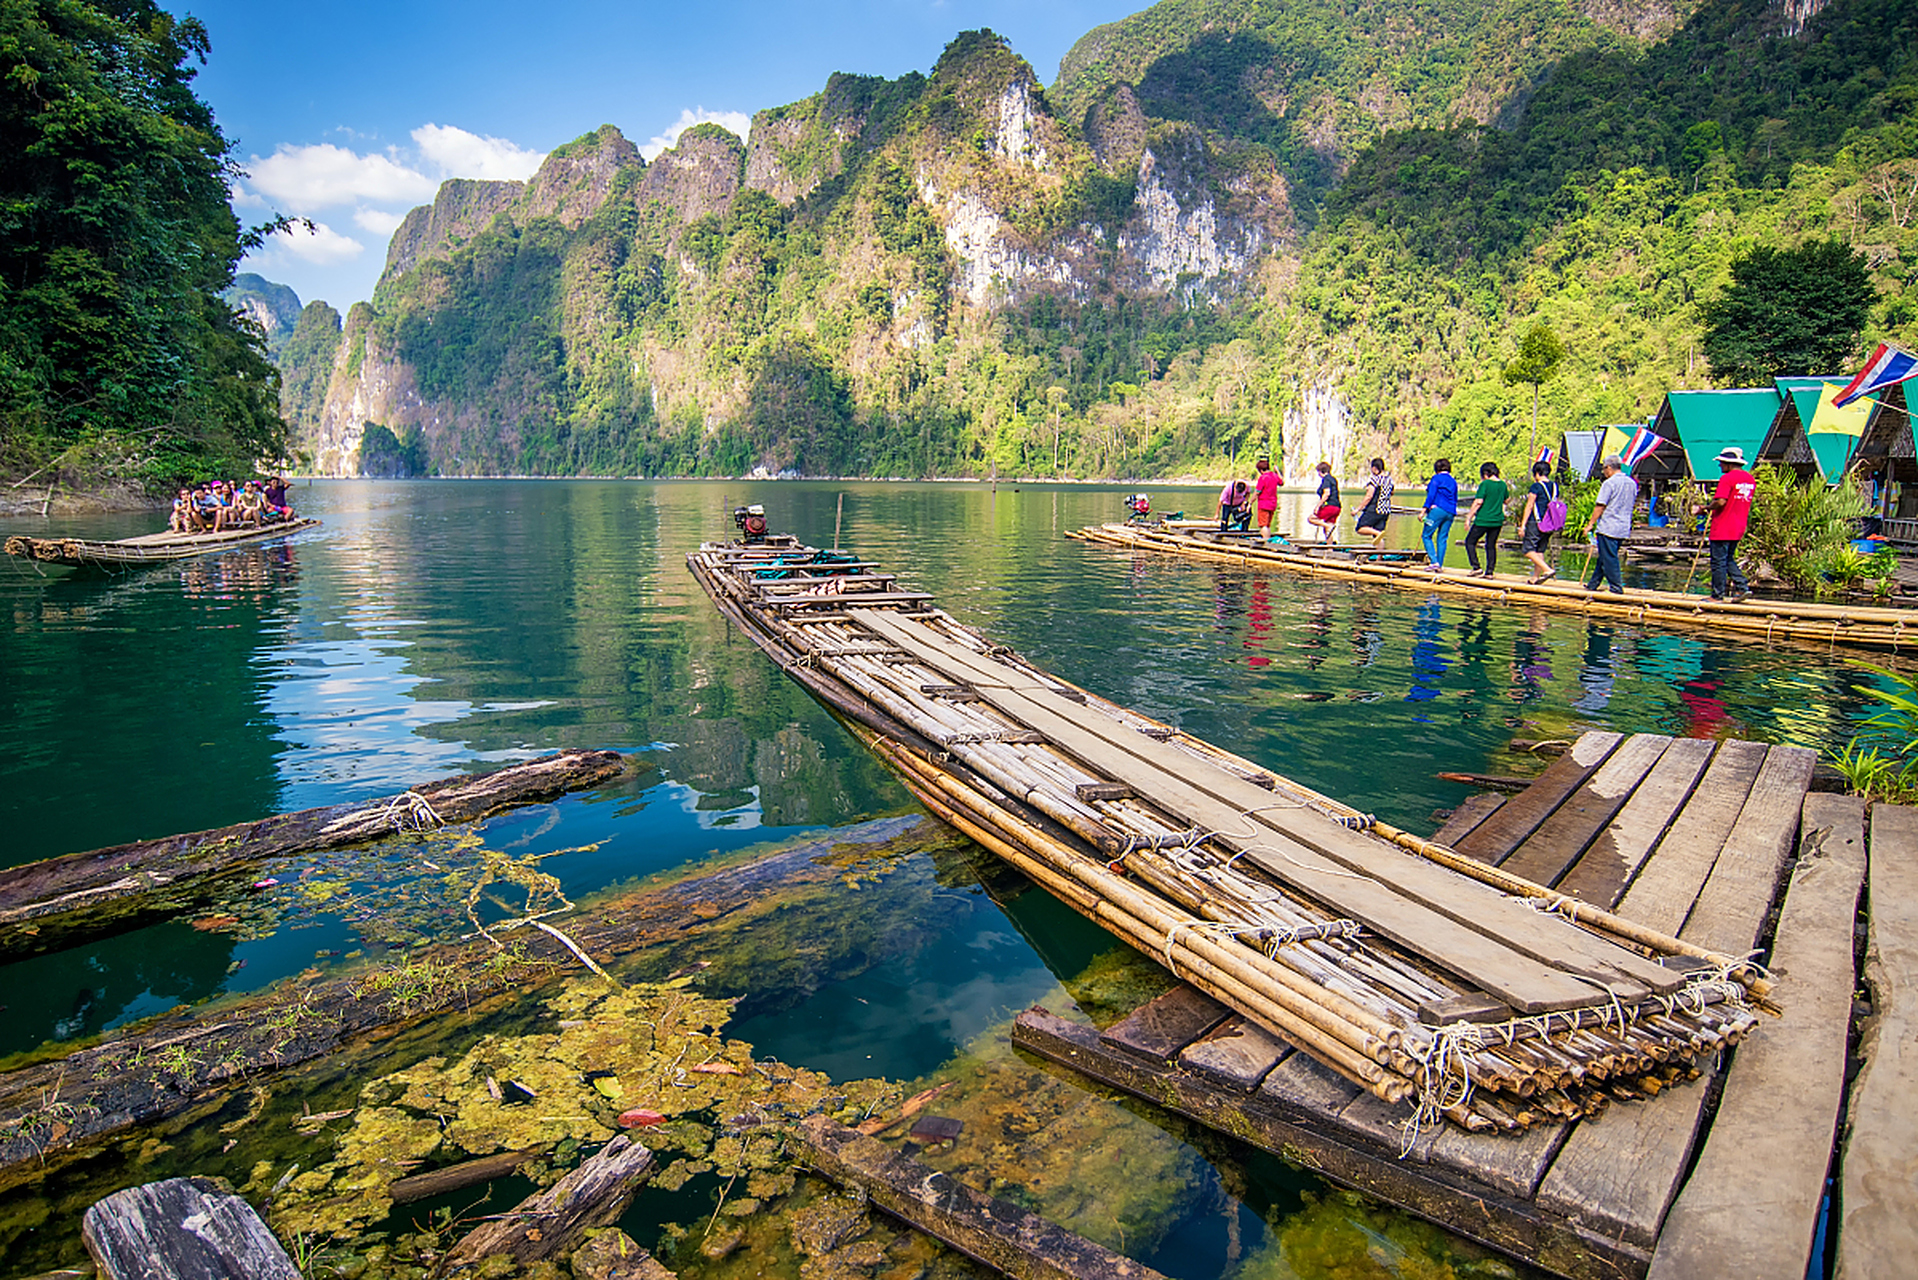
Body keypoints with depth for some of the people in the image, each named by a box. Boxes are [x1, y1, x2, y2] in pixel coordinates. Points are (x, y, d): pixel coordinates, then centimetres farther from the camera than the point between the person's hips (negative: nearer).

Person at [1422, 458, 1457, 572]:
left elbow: (1431, 495, -9)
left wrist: (1424, 511, -11)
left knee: (1427, 536, -2)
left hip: (1437, 510, -7)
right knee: (1442, 539, 8)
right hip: (1451, 513, 7)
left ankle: (1434, 562, -15)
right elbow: (1455, 499, 22)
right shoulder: (1453, 481, 19)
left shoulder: (1436, 478, -1)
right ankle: (1440, 566, 6)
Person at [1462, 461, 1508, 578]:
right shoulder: (1503, 484, 7)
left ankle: (1476, 567, -4)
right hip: (1497, 520, 6)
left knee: (1470, 542, 6)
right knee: (1491, 545, 13)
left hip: (1483, 520, -6)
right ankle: (1489, 572, 10)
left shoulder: (1485, 484, -11)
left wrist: (1469, 517, -12)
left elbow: (1478, 502, -16)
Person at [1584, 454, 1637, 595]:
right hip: (1624, 529, 8)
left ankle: (1616, 588, -3)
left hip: (1608, 528, -8)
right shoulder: (1632, 483, 11)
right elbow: (1631, 503, 21)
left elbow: (1600, 506, -13)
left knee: (1609, 559, -2)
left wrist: (1591, 524, -6)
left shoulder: (1609, 483, -12)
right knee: (1603, 558, 15)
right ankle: (1592, 584, 22)